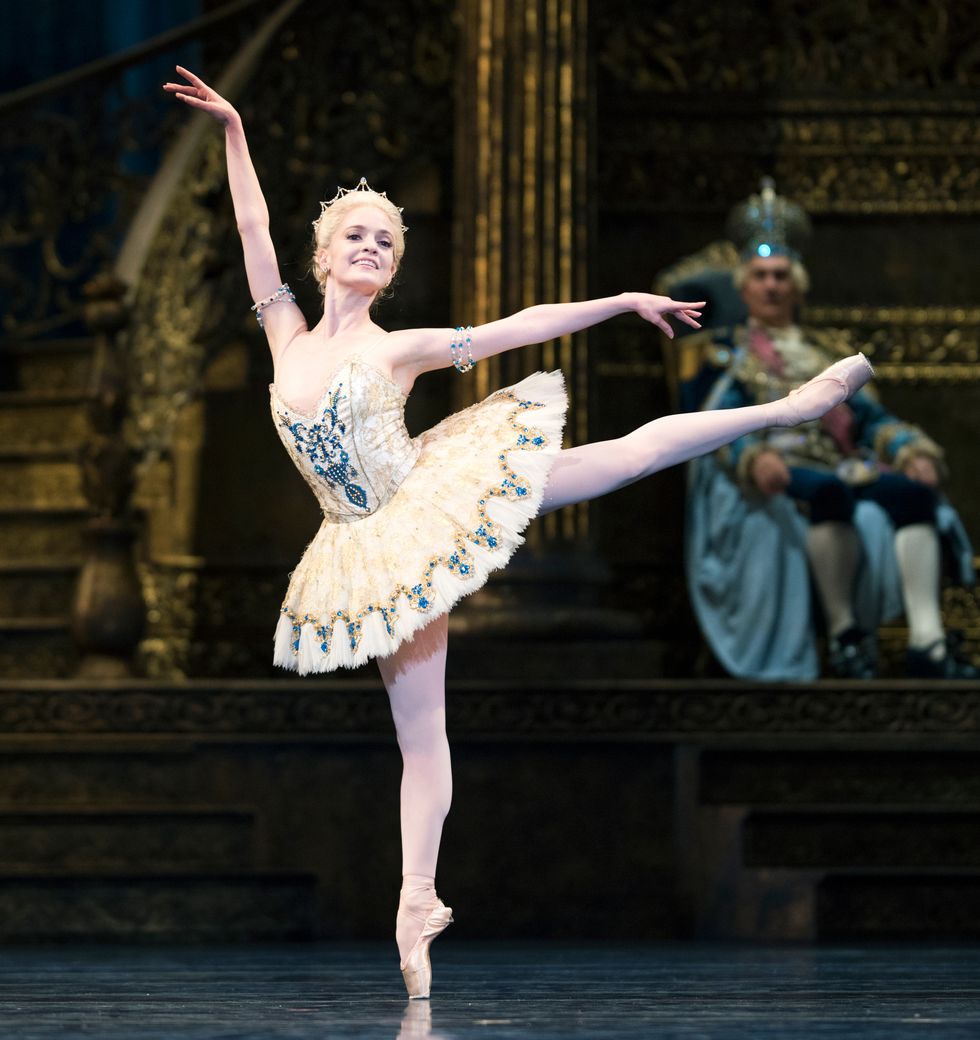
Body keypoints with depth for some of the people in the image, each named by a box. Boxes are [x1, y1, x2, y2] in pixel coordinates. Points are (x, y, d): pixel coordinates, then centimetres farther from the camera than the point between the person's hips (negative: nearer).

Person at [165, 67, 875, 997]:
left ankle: (791, 407, 0)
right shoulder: (289, 340, 4)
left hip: (436, 503, -1)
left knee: (623, 454, -8)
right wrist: (232, 132, 0)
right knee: (420, 734, 3)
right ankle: (417, 902, 6)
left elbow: (526, 324, 1)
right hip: (376, 554, 1)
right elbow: (253, 231, 3)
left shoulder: (401, 349, -2)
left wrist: (628, 301, 2)